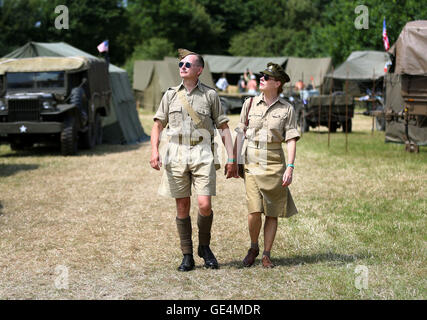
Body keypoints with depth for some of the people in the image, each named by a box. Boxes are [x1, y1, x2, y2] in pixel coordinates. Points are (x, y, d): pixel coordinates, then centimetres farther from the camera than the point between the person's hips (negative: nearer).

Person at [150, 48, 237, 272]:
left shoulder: (210, 95, 5)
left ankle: (204, 247, 13)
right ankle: (187, 256, 13)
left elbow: (223, 127, 7)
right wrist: (154, 151, -6)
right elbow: (158, 125, 11)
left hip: (202, 154, -2)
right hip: (176, 154, 2)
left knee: (204, 205, -12)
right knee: (182, 207, 4)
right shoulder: (171, 95, 10)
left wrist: (231, 158, 0)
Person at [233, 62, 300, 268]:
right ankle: (253, 247, 15)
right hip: (252, 162, 0)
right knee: (254, 210, -9)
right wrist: (235, 161, 2)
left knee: (272, 213, 3)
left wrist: (290, 167, -10)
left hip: (274, 163, 0)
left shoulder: (287, 109, 2)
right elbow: (240, 134, 8)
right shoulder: (250, 104, 6)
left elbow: (291, 140, -1)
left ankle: (266, 254, 14)